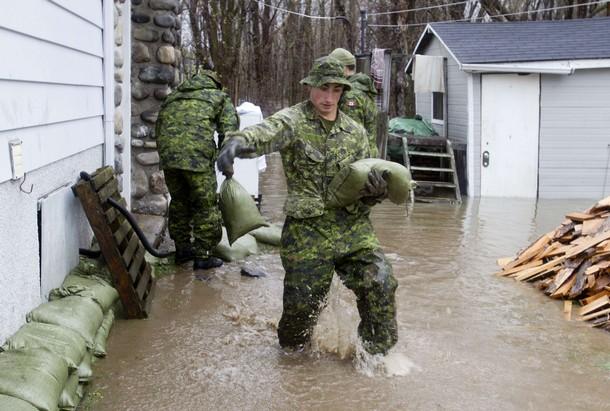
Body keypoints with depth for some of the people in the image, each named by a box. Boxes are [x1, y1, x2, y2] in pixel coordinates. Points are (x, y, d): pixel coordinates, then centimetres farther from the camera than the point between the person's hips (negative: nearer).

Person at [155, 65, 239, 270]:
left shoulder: (172, 97, 29)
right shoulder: (219, 97, 15)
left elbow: (159, 127, 24)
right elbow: (229, 130, 4)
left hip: (167, 154, 5)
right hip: (197, 155, -5)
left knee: (179, 202, 21)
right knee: (206, 206, 8)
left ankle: (182, 249, 29)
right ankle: (202, 255, 11)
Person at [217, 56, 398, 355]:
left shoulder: (355, 132, 10)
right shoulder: (293, 120, -6)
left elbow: (363, 185, 14)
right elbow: (266, 132, -30)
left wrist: (376, 191, -12)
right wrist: (237, 142, -54)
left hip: (353, 227, 4)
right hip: (307, 230, -4)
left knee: (380, 284, -6)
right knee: (302, 303, -2)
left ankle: (378, 353, 17)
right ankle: (292, 352, 30)